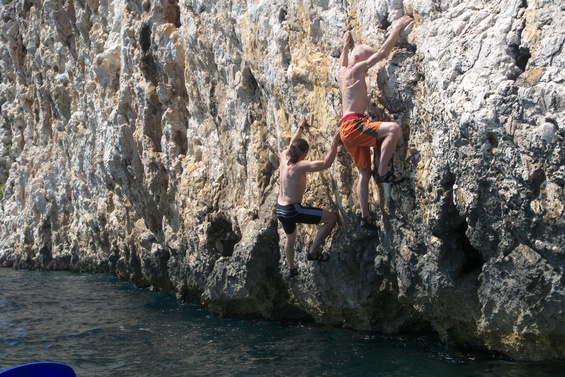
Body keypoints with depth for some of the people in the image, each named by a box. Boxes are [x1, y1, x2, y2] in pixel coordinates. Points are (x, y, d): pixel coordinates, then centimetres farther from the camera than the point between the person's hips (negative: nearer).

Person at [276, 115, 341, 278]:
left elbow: (292, 144, 22)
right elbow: (326, 163, -30)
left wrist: (300, 127, 36)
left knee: (290, 238, 32)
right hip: (293, 210, -9)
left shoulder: (284, 157, 0)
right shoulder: (300, 166, -21)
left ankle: (292, 269, 47)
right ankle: (313, 252, 0)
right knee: (332, 218, -5)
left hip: (280, 210, 9)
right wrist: (335, 142, -26)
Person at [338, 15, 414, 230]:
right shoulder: (356, 70, -4)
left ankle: (365, 217, 8)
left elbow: (343, 62, 48)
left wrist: (346, 45, 59)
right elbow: (383, 53, -10)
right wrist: (397, 28, -5)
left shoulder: (343, 73, 20)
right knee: (393, 128, -28)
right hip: (353, 124, -10)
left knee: (364, 172, 9)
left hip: (348, 128, 10)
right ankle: (382, 172, -24)